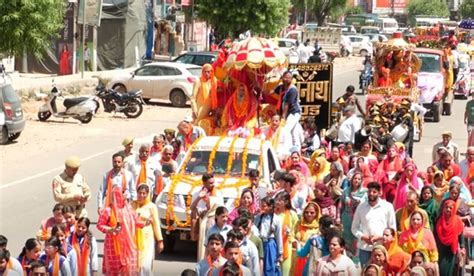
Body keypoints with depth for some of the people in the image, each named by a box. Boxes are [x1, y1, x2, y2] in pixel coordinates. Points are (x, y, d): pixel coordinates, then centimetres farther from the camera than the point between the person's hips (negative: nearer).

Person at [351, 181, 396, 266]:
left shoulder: (387, 207, 4)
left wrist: (380, 237, -10)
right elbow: (354, 227, 13)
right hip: (364, 247, 2)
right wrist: (362, 237, -6)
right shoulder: (361, 207, 10)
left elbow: (392, 228, 5)